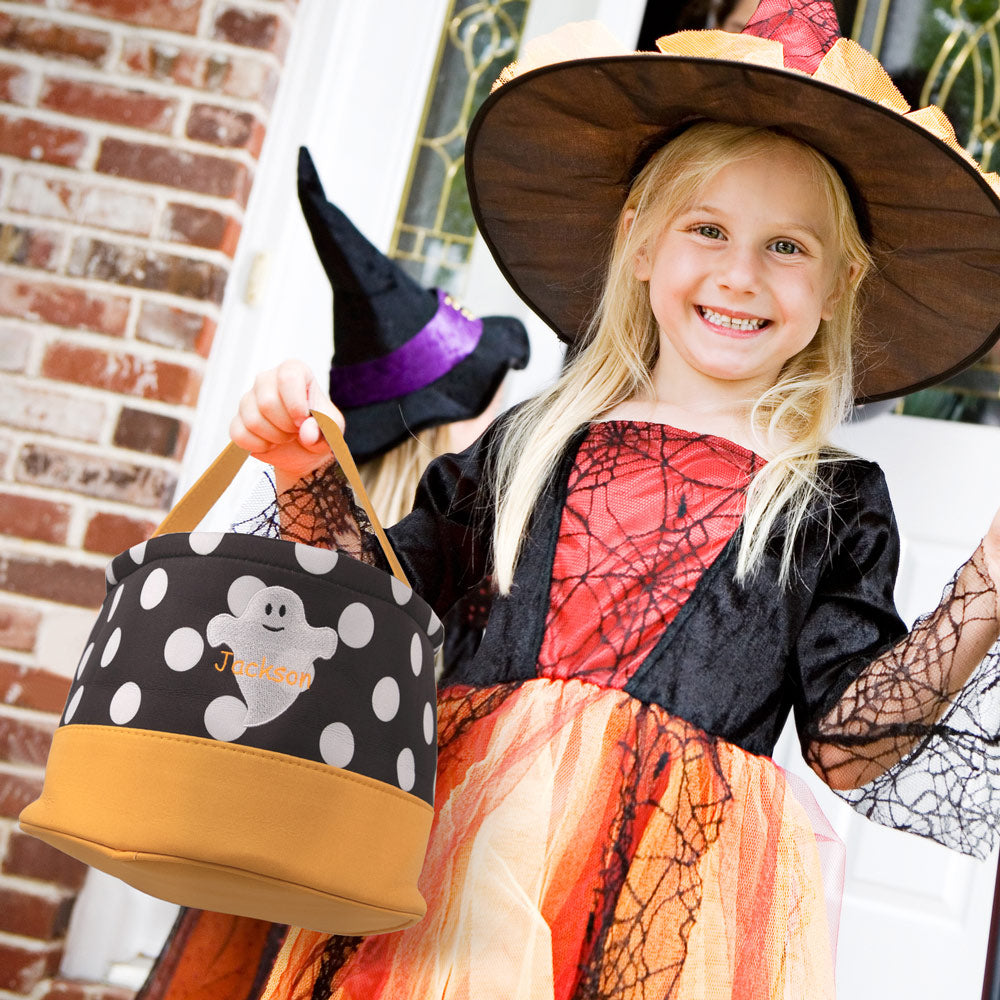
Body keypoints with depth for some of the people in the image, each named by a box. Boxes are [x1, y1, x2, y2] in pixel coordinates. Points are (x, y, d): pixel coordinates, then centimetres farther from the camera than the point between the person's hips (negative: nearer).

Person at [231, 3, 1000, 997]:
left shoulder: (835, 502, 4)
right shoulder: (537, 441, 7)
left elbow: (846, 746, -2)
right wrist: (308, 475, -2)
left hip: (670, 891, -1)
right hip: (463, 842, 2)